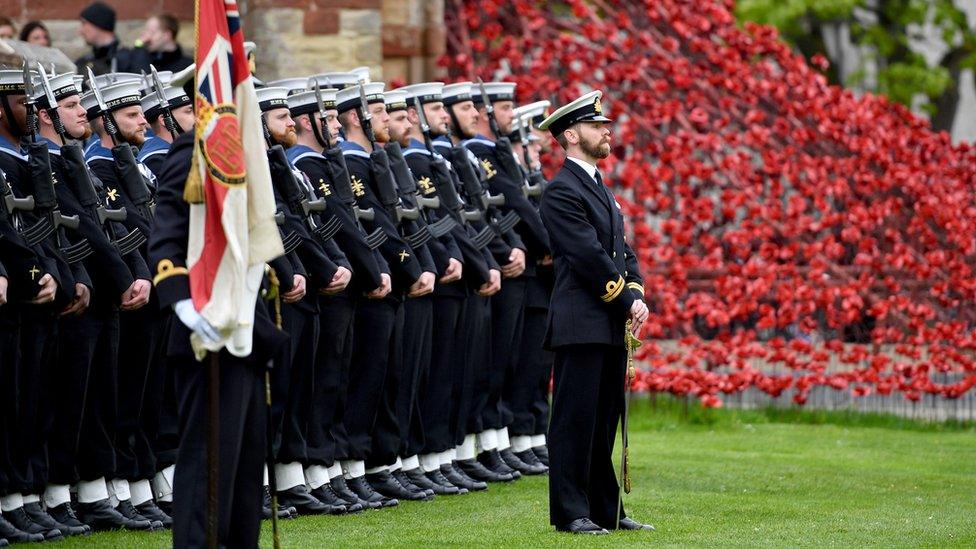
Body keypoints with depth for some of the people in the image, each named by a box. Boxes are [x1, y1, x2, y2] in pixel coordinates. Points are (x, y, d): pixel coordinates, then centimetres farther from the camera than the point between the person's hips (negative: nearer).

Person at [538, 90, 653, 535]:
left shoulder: (598, 188, 19)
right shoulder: (562, 191, -11)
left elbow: (623, 251, 17)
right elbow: (590, 257, -16)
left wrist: (636, 294, 1)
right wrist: (626, 301, -13)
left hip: (612, 325, 9)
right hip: (581, 325, -9)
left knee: (604, 420, 11)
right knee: (575, 419, -5)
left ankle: (605, 509, 16)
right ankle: (571, 512, -2)